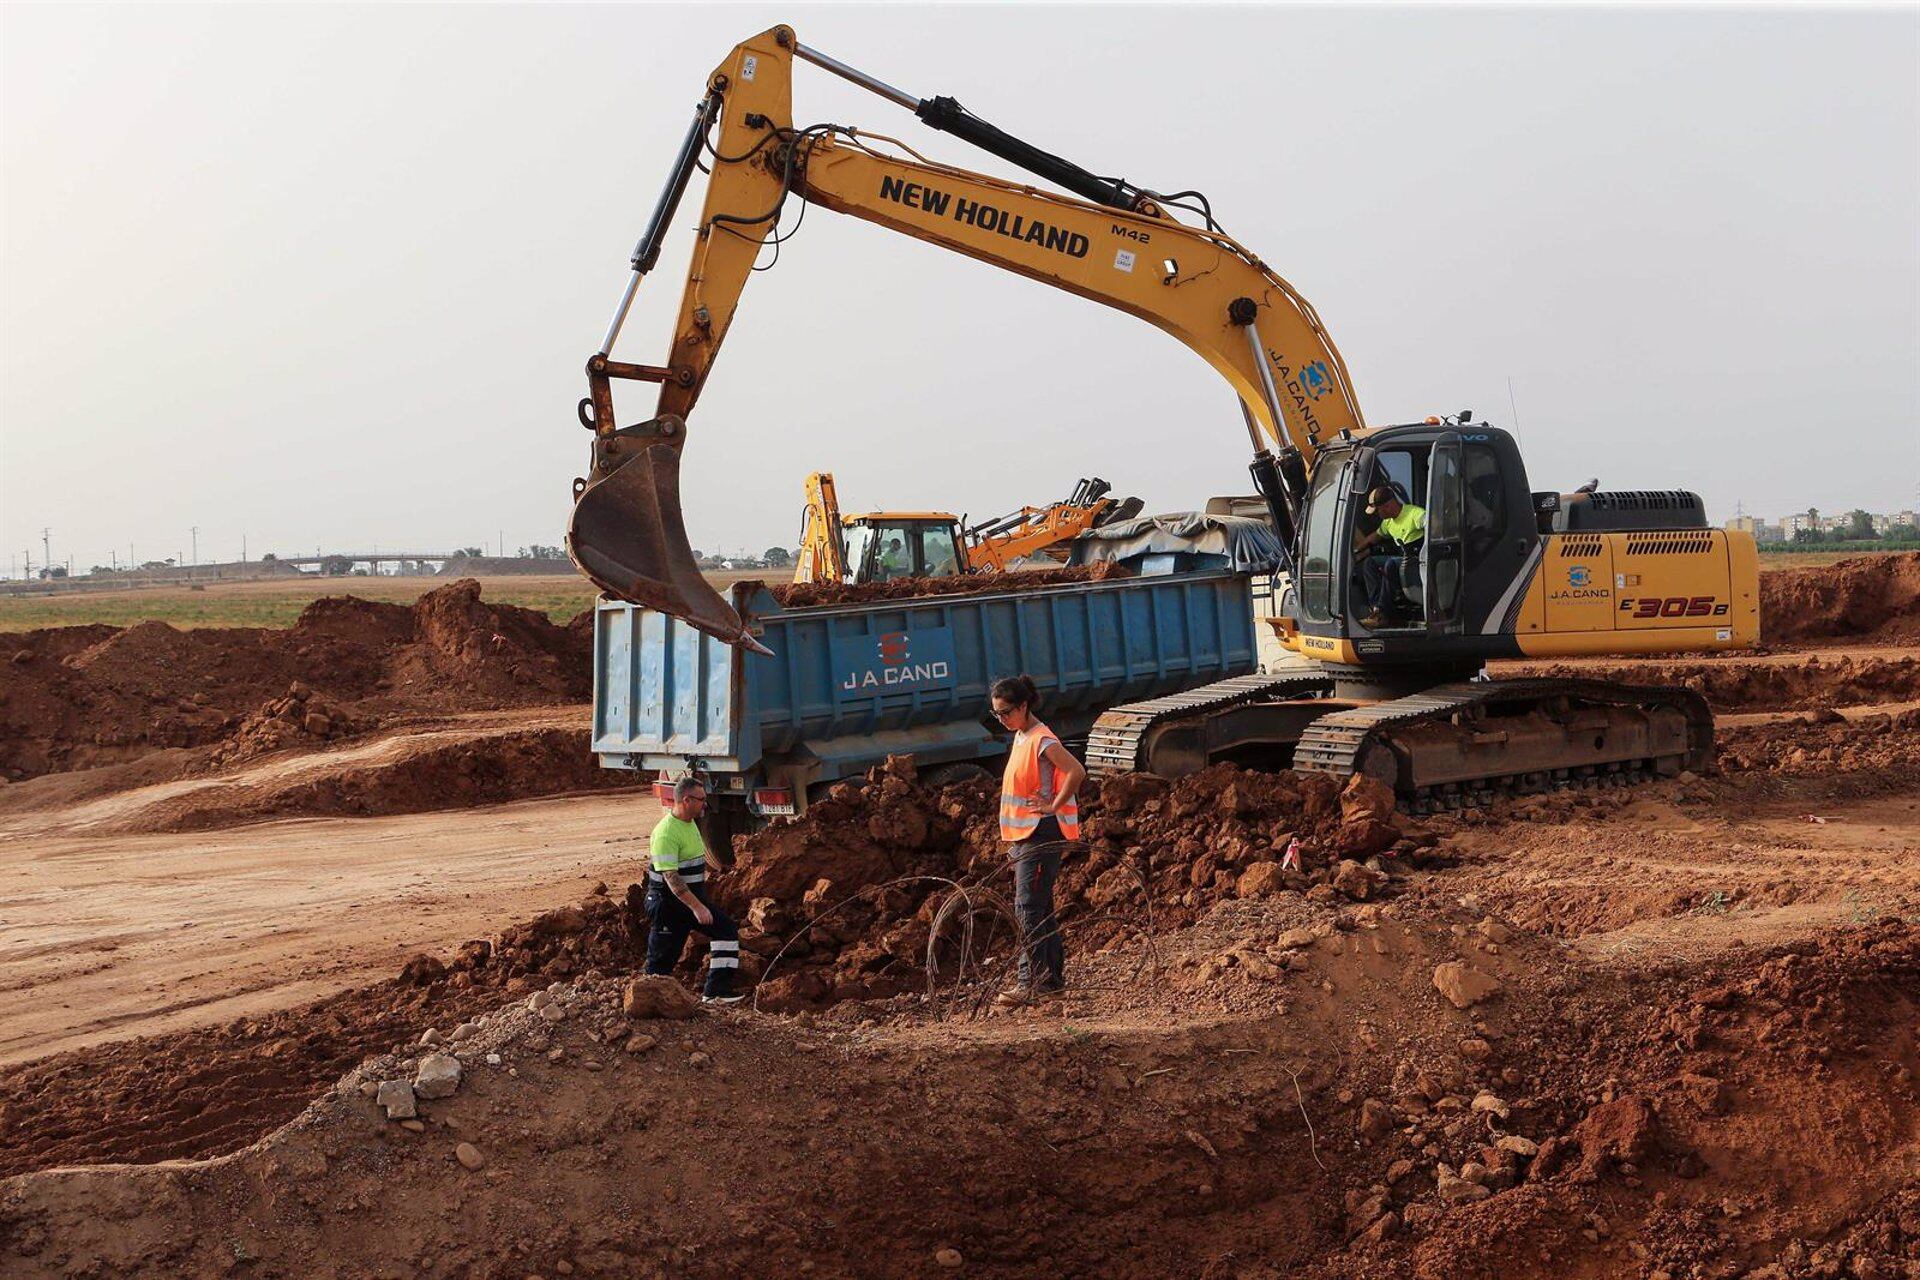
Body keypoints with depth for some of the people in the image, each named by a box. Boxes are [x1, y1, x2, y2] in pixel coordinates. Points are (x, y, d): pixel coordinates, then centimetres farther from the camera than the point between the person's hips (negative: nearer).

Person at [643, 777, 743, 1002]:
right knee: (662, 958, -2)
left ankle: (717, 992, 0)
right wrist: (696, 907, -31)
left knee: (726, 929, 0)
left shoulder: (690, 823, 9)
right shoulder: (666, 832, -23)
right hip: (668, 902, -9)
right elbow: (670, 876, -28)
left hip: (694, 897, 9)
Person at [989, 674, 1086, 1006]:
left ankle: (1031, 980, -12)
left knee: (1028, 908, -12)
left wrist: (1054, 807, -18)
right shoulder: (1020, 737, 14)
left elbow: (1077, 772, -25)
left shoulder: (1042, 740, -15)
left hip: (1040, 833, -10)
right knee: (1039, 908, 13)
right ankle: (1053, 976, 20)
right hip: (1023, 836, 10)